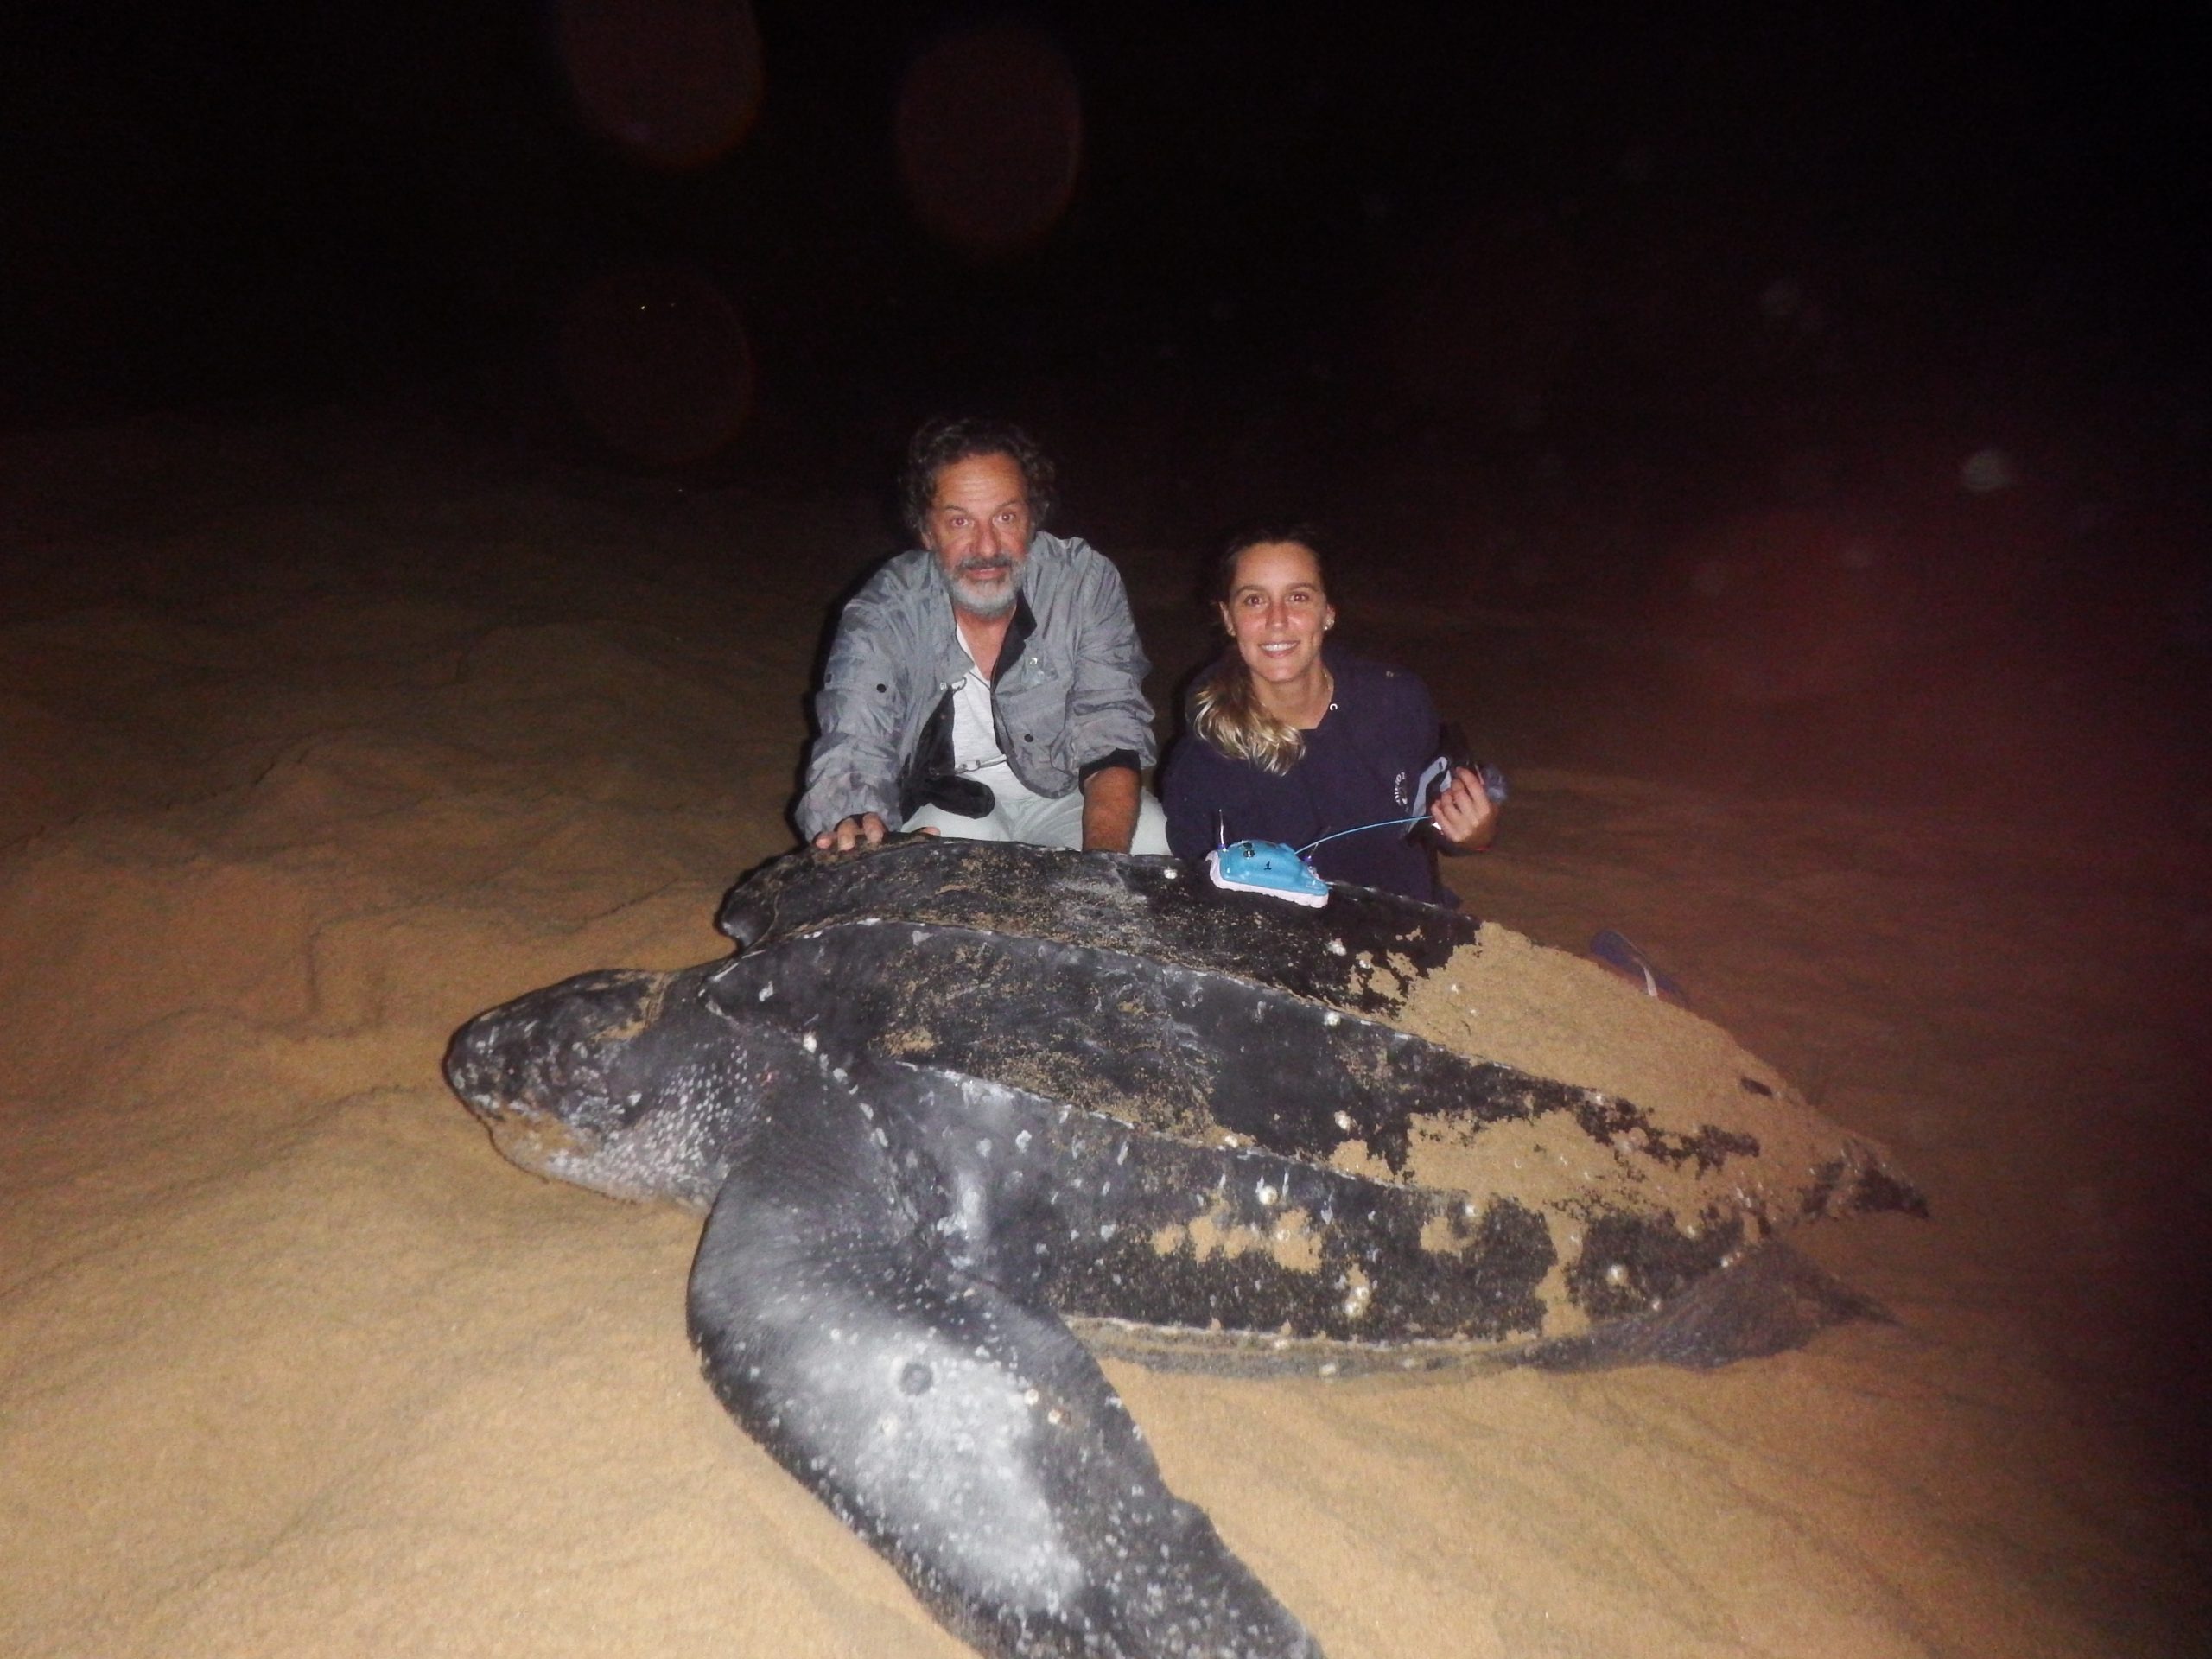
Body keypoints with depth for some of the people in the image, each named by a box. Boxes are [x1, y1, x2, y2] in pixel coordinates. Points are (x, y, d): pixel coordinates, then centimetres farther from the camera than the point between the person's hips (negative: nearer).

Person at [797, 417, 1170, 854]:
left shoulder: (1088, 583, -17)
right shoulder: (882, 615, -20)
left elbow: (1111, 737, -18)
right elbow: (850, 756, -29)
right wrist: (853, 829, -55)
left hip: (1063, 789, 2)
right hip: (941, 799, -2)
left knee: (1149, 841, -24)